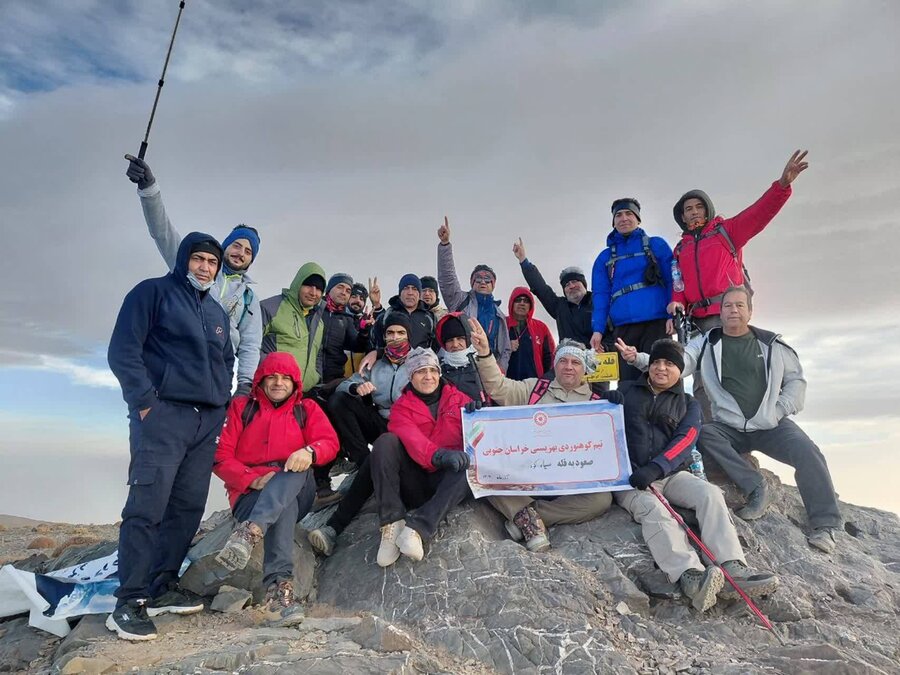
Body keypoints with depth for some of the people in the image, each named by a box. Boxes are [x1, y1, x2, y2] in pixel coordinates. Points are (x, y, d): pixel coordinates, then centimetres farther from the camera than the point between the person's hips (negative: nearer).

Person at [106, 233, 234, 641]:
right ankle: (130, 602, 2)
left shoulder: (217, 312, 20)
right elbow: (123, 351, -7)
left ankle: (163, 588, 19)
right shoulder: (153, 292, 1)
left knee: (188, 507, 7)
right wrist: (146, 403, -13)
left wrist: (223, 400, 14)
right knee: (147, 507, -8)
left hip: (207, 422, 7)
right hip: (163, 415, -6)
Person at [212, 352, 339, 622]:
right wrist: (252, 479, -15)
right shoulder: (241, 407, 14)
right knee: (284, 508, -35)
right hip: (249, 494, -1)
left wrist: (309, 452, -28)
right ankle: (279, 583, -46)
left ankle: (251, 532, -48)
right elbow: (220, 456, 3)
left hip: (295, 493, 1)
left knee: (298, 470, -33)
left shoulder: (307, 409, 16)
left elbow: (330, 442, -3)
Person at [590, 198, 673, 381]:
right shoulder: (605, 257, 18)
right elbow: (600, 295, 10)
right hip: (622, 328, 2)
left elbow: (672, 280, 4)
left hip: (656, 323, -2)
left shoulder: (656, 245, 12)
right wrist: (598, 329, -3)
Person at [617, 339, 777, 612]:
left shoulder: (688, 404, 16)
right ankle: (690, 576, -49)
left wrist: (656, 468, -19)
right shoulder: (625, 391, 13)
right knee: (651, 507, -33)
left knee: (710, 493, -24)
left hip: (670, 474, 3)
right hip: (629, 477, -3)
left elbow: (685, 440, -2)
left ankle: (733, 569, -34)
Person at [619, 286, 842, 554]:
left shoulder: (772, 343, 7)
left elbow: (796, 379, 13)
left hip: (772, 426, 0)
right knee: (704, 434, -28)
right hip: (729, 428, 0)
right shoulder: (706, 343, 3)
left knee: (807, 453, -22)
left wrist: (780, 410, -3)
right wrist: (639, 358, -28)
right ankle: (755, 486, -22)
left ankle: (825, 525, -11)